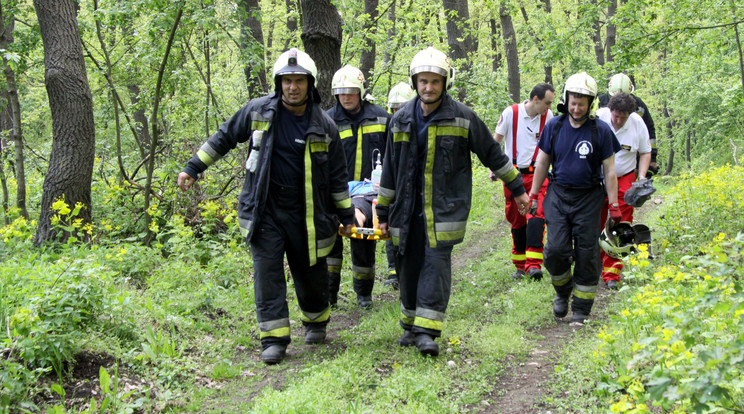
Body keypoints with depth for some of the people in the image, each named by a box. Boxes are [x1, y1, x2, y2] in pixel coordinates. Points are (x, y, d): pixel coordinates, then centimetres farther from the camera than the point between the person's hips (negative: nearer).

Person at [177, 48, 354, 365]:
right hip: (265, 211, 0)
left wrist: (346, 215, 10)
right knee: (267, 271, -7)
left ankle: (316, 322, 35)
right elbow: (224, 139, 11)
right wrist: (192, 168, 10)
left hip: (306, 214, 0)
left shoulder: (324, 126, -1)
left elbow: (337, 175, 8)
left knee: (311, 272, 9)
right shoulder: (258, 111, -2)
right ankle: (274, 338, -3)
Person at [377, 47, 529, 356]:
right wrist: (384, 212, 15)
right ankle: (411, 325, 20)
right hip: (408, 208, 4)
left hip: (445, 207, -3)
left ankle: (428, 331, -10)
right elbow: (390, 169, 14)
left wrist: (517, 188, 13)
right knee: (408, 265, 6)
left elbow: (493, 154, 8)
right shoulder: (401, 120, 8)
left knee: (437, 262, -12)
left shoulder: (462, 117, -2)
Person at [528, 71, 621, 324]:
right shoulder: (554, 126, 1)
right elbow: (542, 162, 11)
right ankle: (563, 291, 21)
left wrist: (614, 205, -3)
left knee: (586, 254, 1)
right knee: (555, 250, -8)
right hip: (558, 195, 1)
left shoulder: (601, 130, -5)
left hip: (588, 198, -1)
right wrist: (533, 195, 10)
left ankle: (581, 310, 13)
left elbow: (609, 170, 0)